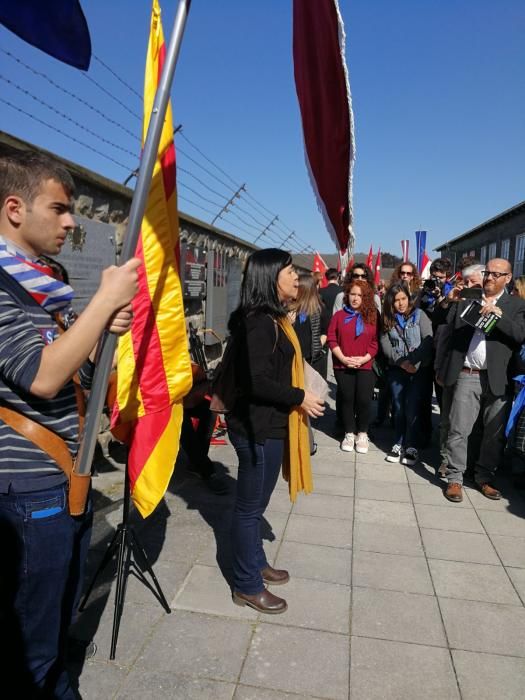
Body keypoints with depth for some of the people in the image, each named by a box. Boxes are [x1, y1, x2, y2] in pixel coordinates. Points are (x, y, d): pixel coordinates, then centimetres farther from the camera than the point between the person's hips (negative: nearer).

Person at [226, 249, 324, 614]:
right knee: (250, 506, 6)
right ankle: (247, 585, 22)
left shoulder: (272, 318, 10)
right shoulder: (259, 322, -21)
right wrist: (300, 398, -16)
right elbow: (257, 382, -26)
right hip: (258, 427, -10)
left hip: (267, 423, 10)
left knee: (255, 503, 22)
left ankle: (256, 563, 40)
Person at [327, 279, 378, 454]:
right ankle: (349, 434, 20)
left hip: (365, 366, -1)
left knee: (364, 400, -4)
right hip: (342, 366, 1)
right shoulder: (339, 315, 3)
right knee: (347, 399, 7)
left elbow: (376, 342, 0)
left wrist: (364, 358, -13)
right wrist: (343, 358, -12)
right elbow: (331, 339, -1)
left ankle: (362, 434, 14)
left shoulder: (372, 316, 2)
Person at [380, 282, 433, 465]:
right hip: (396, 369, 3)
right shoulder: (387, 319, 7)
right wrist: (401, 362, -12)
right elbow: (385, 345, -1)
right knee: (399, 408, 6)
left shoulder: (419, 315, -1)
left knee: (412, 408, -6)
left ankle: (411, 446, 5)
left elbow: (428, 341, -7)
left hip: (418, 369, -2)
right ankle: (399, 444, 18)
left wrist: (415, 362, -14)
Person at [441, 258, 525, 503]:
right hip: (467, 376, 0)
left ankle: (484, 476, 27)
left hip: (498, 379, 0)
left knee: (495, 433, 10)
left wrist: (498, 314, -17)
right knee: (458, 430, 1)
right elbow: (449, 327, 5)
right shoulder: (466, 298, 11)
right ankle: (455, 478, 13)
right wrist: (449, 302, -7)